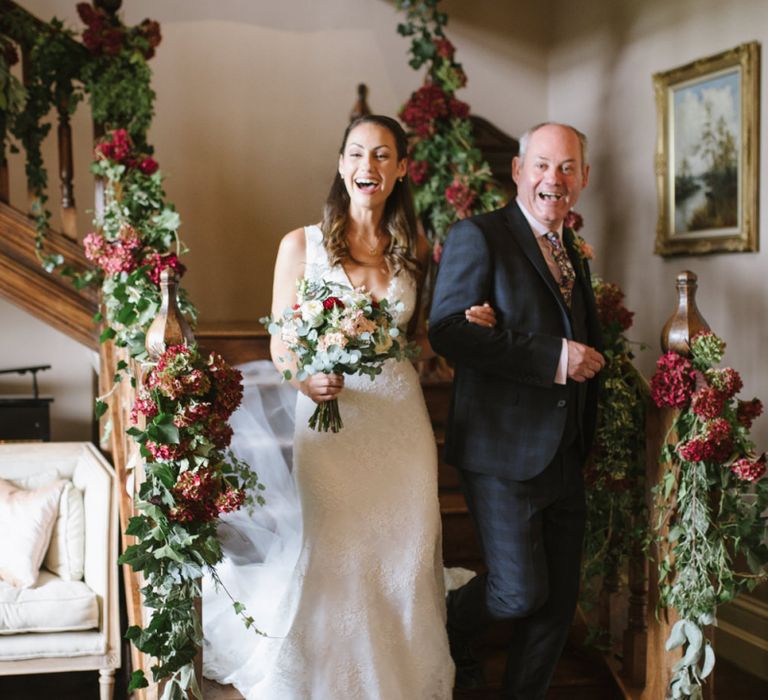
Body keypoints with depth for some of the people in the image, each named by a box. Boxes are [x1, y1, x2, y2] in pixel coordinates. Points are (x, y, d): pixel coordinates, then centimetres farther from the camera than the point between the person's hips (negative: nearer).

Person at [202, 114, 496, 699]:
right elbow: (280, 344, 1)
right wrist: (307, 379, -20)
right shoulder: (301, 244, 0)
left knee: (400, 562, 7)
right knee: (325, 562, 0)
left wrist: (462, 326, -1)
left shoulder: (416, 251, 8)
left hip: (399, 424, 2)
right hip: (327, 418, -2)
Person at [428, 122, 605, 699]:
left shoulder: (574, 253, 17)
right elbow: (448, 331, -21)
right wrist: (552, 357, -24)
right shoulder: (478, 237, -8)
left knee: (559, 598, 12)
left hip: (566, 456, 7)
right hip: (505, 454, -7)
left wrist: (588, 360, 5)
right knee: (521, 591, -4)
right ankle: (447, 630, 25)